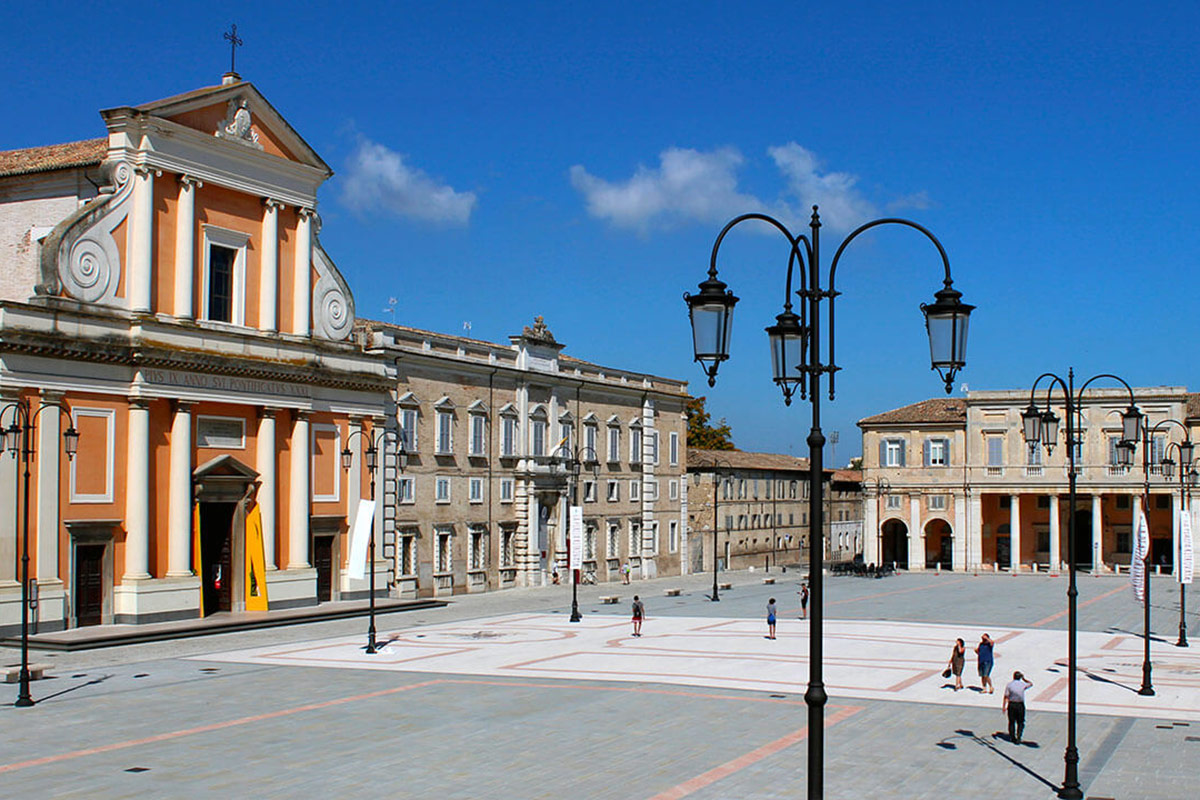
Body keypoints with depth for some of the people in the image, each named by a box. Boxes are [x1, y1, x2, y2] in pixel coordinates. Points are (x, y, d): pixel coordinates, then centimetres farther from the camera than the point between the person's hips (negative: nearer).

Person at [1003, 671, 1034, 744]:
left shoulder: (1009, 685, -4)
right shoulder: (1023, 684, -1)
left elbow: (1006, 697, -7)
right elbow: (1031, 684, 21)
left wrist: (1004, 706, -5)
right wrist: (1024, 679, 18)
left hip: (1011, 705, 0)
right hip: (1020, 705, 0)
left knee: (1011, 722, 11)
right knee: (1020, 723, 9)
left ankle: (1012, 737, 16)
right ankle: (1018, 737, -4)